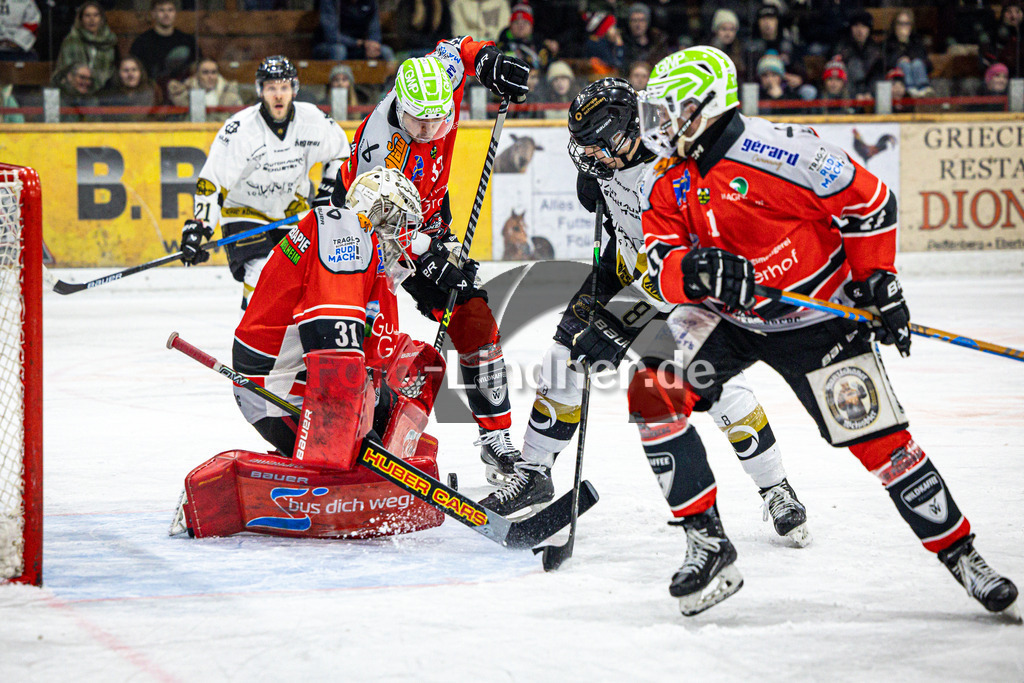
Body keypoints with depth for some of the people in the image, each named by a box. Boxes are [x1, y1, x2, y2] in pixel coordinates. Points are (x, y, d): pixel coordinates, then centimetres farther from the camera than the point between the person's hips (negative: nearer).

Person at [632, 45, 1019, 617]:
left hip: (817, 319, -6)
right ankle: (707, 542, -6)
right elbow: (662, 272, -10)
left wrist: (877, 282, -12)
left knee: (878, 439, -9)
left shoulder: (774, 151, -23)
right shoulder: (664, 183, -1)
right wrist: (695, 271, -32)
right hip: (729, 320, 6)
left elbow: (869, 200, -17)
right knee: (654, 393, -14)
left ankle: (961, 555, 6)